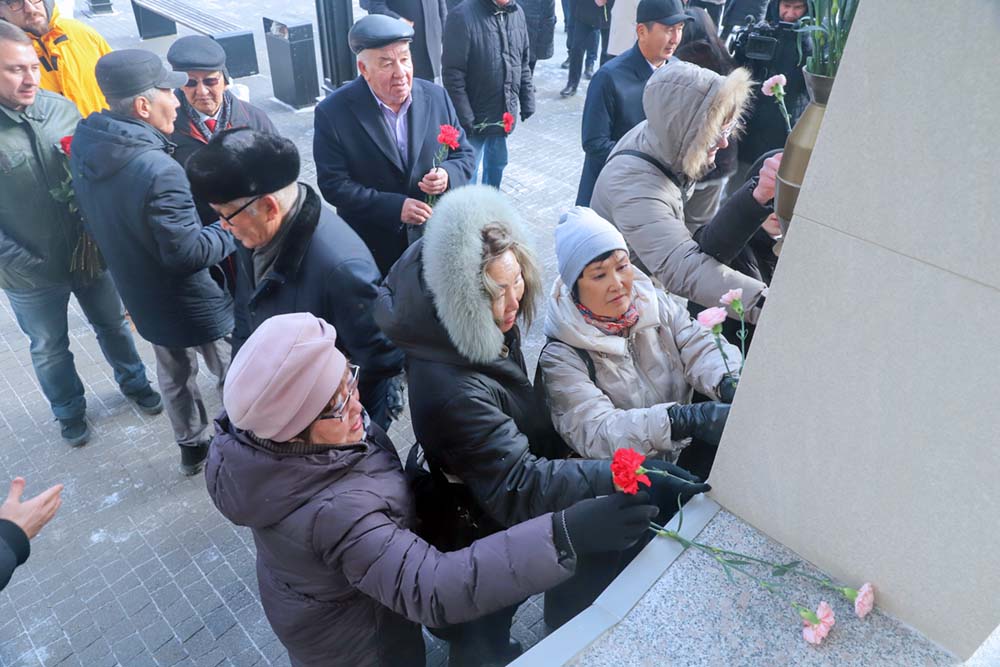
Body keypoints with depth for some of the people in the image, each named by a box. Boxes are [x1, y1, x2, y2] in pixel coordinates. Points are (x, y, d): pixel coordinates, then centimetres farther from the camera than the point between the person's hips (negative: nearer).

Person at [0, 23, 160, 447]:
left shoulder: (62, 109, -9)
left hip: (89, 253, 2)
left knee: (113, 324, 22)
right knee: (49, 348, 19)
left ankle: (134, 383, 47)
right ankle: (69, 412, 42)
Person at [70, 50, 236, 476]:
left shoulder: (84, 147, -5)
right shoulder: (157, 169, -32)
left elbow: (100, 218, 7)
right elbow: (188, 251, -28)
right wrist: (232, 230, -13)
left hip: (142, 295, 8)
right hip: (194, 303, -8)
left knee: (174, 374, 25)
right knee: (234, 377, 13)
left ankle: (192, 448, 44)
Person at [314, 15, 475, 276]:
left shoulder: (436, 97, -4)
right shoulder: (334, 112, -15)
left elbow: (464, 155, 3)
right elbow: (333, 184, -16)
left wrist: (448, 175, -21)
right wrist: (395, 207, -25)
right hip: (373, 249, -2)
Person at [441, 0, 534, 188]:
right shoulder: (462, 16, -18)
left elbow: (524, 63, 12)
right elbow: (452, 74, -19)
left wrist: (527, 101, 9)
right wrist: (464, 118, -20)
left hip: (504, 114, 6)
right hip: (474, 117, -6)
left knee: (497, 164, 21)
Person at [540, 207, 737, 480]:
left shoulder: (656, 304, 4)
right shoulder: (561, 358, -14)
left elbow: (700, 347, -5)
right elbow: (594, 431, -25)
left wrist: (730, 384, -29)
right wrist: (687, 419, -38)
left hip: (689, 453, 6)